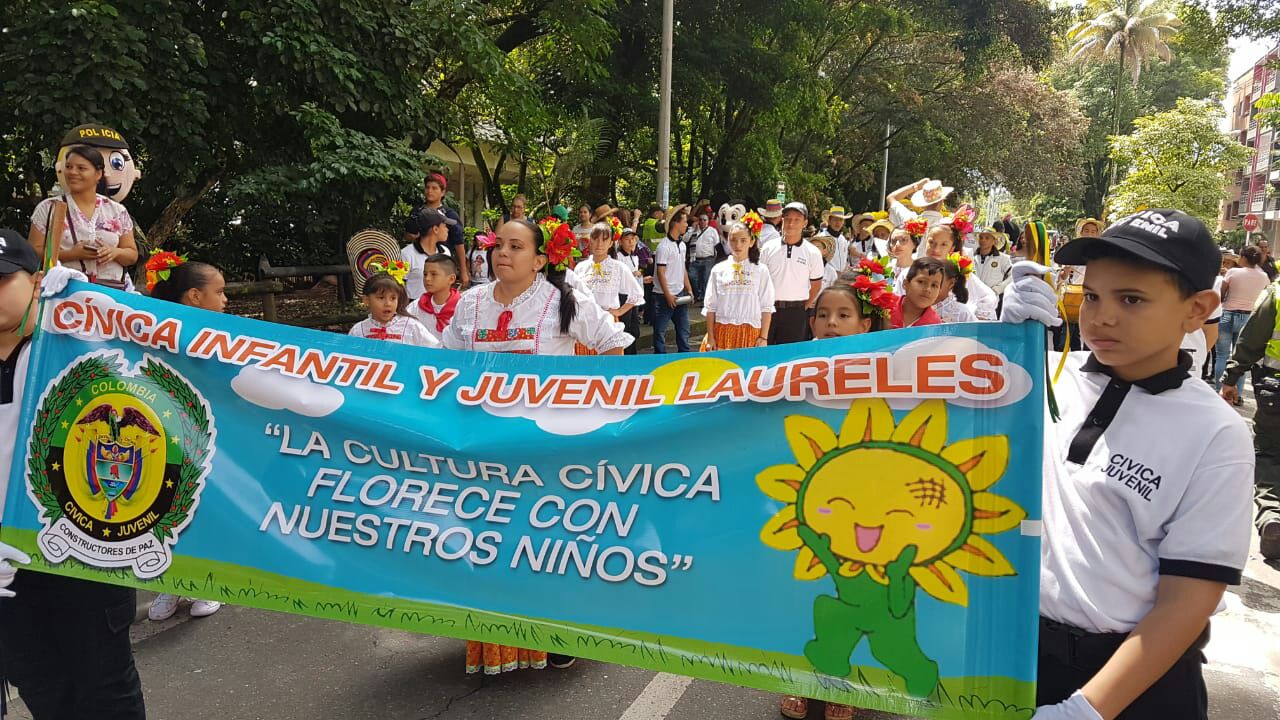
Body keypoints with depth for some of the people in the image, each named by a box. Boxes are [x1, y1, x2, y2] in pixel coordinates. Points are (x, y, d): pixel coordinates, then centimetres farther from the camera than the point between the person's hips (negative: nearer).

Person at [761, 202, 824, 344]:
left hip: (796, 312, -1)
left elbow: (816, 285, 8)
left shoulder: (812, 252, 0)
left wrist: (805, 307, 3)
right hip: (768, 309, 1)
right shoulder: (768, 248, 3)